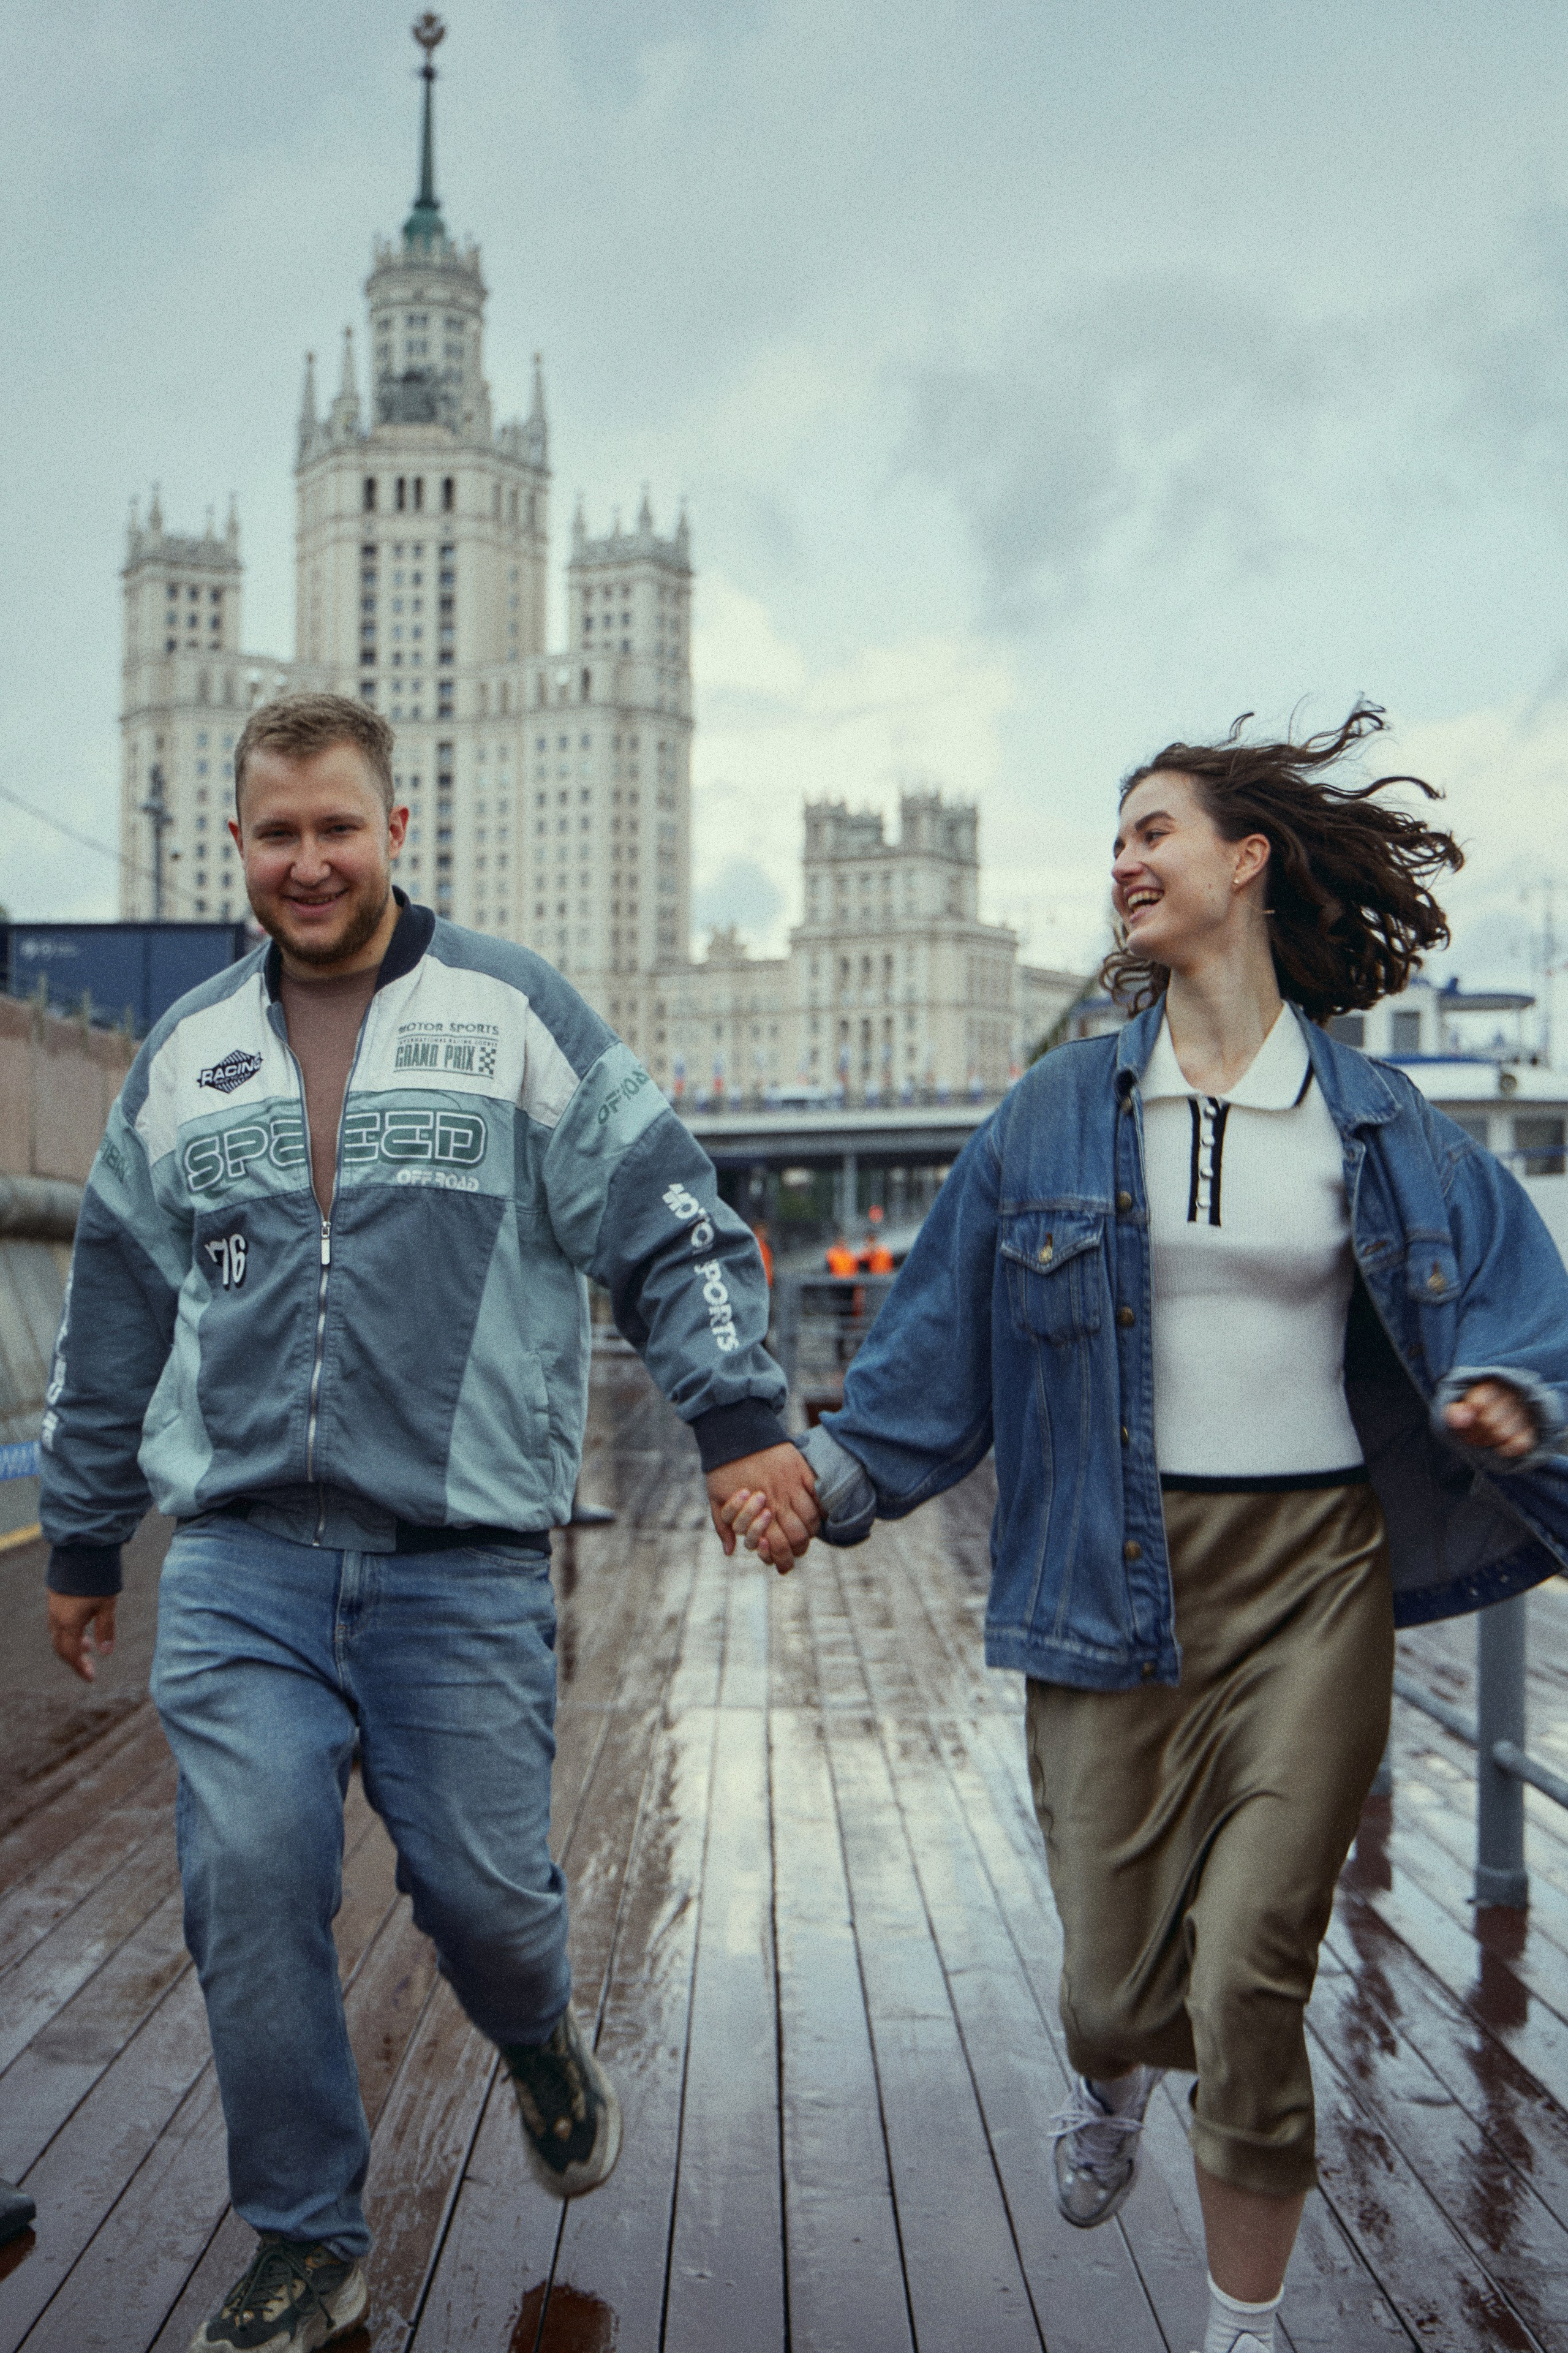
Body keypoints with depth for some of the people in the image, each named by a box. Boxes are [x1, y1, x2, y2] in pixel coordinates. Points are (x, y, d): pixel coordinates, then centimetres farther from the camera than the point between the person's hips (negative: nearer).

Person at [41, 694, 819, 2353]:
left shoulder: (516, 1014, 2)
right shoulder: (185, 1056, 13)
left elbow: (670, 1229, 0)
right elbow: (114, 1321, 20)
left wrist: (738, 1419, -13)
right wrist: (83, 1541, 23)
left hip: (466, 1563, -2)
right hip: (240, 1563, 3)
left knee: (482, 1887, 2)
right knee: (249, 1888, -3)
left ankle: (540, 2045, 39)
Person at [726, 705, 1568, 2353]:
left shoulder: (1375, 1122, 4)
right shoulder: (1057, 1114, 5)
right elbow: (941, 1339, 7)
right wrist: (829, 1472, -1)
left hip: (1311, 1576, -1)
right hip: (1113, 1583, 1)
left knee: (1248, 1986, -5)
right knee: (1115, 1987, 4)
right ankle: (1114, 2078, 45)